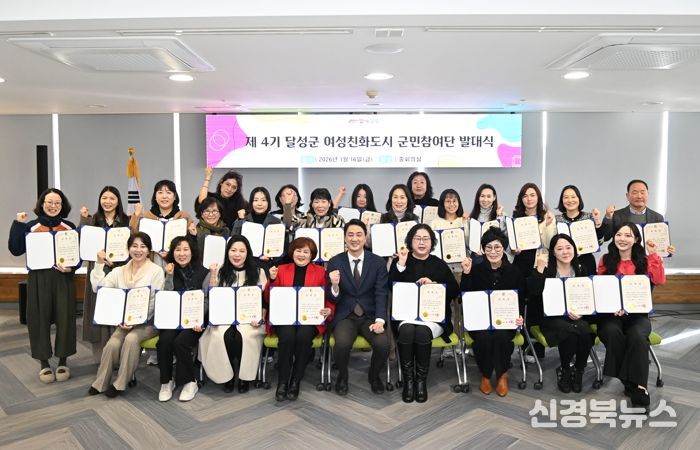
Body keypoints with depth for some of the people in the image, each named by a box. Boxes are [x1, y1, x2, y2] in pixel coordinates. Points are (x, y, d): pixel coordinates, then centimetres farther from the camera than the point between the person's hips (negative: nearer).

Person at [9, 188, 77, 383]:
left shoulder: (70, 227, 4)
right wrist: (18, 225, -10)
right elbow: (16, 250, -7)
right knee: (40, 319, 4)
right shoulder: (31, 227, 2)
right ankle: (44, 363, 18)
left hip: (63, 278, 0)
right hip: (39, 279, 0)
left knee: (64, 318, 4)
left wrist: (72, 267, -12)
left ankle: (63, 361, 18)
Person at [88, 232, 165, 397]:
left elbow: (154, 303, -9)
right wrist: (99, 265, -6)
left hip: (148, 321, -3)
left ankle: (120, 383, -15)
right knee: (113, 343, -23)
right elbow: (98, 288, -2)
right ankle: (101, 383, -4)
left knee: (131, 339, -30)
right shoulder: (120, 271, 9)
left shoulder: (156, 271, -4)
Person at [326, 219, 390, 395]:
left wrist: (379, 320, -22)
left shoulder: (378, 262, 0)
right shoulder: (334, 262, -1)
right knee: (342, 344, -30)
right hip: (345, 316, -1)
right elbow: (333, 300, 0)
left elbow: (381, 294, -6)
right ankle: (343, 376, 5)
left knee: (383, 344, -26)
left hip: (370, 316, 1)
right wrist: (334, 285, -24)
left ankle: (374, 375, 10)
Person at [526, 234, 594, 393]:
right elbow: (533, 292, -19)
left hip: (577, 316, 3)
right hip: (552, 317, -3)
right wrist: (539, 268, -25)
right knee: (570, 333, -32)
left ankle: (578, 370, 0)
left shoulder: (582, 269, 9)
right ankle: (564, 370, -3)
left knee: (586, 334, -28)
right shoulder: (546, 269, -3)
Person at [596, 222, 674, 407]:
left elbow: (659, 281, -5)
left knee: (637, 336, -33)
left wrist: (653, 255, -5)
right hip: (610, 312, 0)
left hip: (637, 313, 1)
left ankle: (638, 386, -22)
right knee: (613, 332, -34)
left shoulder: (644, 260, 12)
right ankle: (631, 383, -19)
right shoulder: (605, 260, 9)